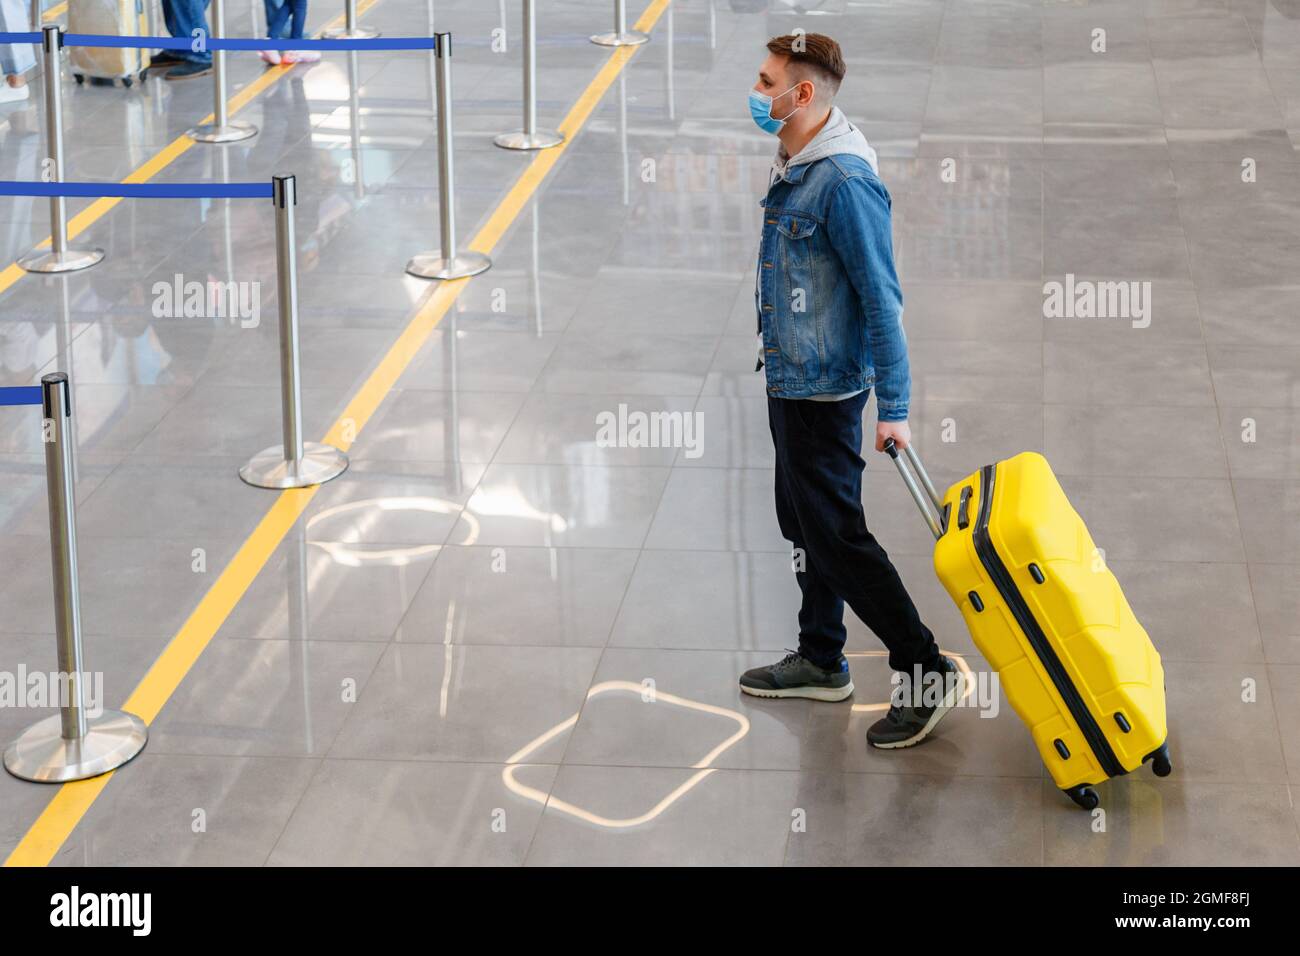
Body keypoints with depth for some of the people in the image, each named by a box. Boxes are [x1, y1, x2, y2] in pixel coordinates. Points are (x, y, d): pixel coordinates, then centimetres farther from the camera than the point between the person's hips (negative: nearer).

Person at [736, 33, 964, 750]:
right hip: (789, 380, 10)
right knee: (806, 527, 19)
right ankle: (821, 662, 33)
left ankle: (927, 672, 4)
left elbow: (881, 299, -23)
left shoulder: (844, 181, -23)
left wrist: (893, 408, -22)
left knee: (838, 536, -5)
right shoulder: (793, 167, 6)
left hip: (825, 389, -10)